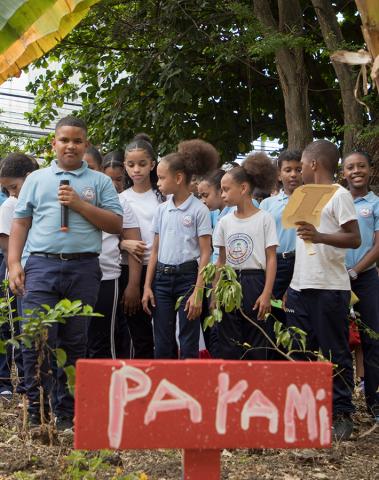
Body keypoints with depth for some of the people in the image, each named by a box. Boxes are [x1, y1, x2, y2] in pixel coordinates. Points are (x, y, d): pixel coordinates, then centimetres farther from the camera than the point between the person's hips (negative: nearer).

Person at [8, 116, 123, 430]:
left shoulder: (100, 182, 10)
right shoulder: (37, 180, 13)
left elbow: (116, 224, 2)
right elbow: (21, 223, 11)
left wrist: (79, 204, -8)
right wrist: (14, 263, 1)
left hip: (83, 268, 0)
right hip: (41, 266, 0)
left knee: (74, 344, 6)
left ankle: (66, 415, 14)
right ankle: (36, 413, 3)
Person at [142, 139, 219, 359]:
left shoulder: (199, 210, -6)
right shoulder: (162, 210, 8)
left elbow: (205, 254, -8)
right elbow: (155, 250, 12)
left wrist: (198, 292, -14)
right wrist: (147, 286, 5)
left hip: (187, 276, -5)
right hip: (162, 277, 5)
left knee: (189, 343, 0)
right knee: (162, 343, 8)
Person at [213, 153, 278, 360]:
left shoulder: (264, 219, -4)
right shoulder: (225, 221, 8)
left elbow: (271, 259, -6)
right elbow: (221, 261, 12)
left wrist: (266, 294, -14)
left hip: (254, 282, -4)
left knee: (257, 344, 1)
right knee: (229, 346, 6)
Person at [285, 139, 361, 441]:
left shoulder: (339, 195, -6)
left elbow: (355, 239, -14)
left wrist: (319, 236, -29)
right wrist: (290, 288, 17)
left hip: (329, 288, -8)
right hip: (301, 287, 8)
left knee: (335, 353, -2)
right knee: (301, 352, 10)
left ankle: (341, 415, 6)